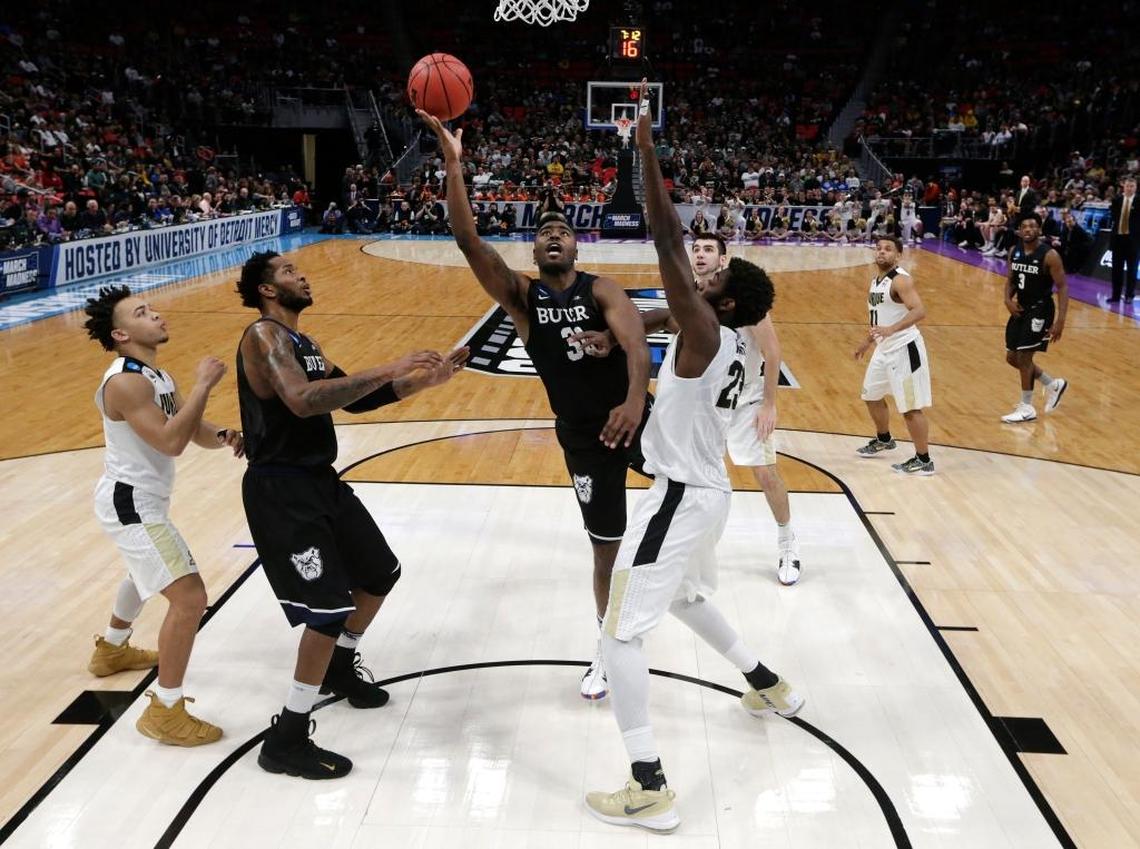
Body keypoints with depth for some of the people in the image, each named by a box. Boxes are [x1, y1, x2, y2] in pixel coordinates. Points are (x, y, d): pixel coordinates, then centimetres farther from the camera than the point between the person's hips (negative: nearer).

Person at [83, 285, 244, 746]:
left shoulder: (157, 375, 6)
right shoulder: (125, 382, -25)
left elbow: (194, 430, 7)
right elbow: (171, 442, -34)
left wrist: (224, 435, -14)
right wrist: (204, 385, -29)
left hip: (140, 499, 11)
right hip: (131, 505, -11)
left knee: (148, 571, 36)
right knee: (189, 597, -16)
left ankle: (111, 650, 60)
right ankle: (165, 712, -6)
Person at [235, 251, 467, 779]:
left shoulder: (304, 344, 15)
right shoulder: (264, 335, -16)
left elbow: (352, 399, 20)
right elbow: (302, 401, -33)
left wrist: (421, 382, 10)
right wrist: (388, 371, -32)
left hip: (320, 479, 10)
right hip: (281, 490, -10)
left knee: (381, 574, 21)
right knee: (329, 609, -13)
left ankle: (339, 668, 44)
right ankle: (285, 742, 1)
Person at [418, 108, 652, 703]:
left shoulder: (601, 291, -9)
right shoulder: (520, 296, -6)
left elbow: (635, 342, -27)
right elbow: (468, 241, -18)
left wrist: (635, 400, -46)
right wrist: (453, 162, -28)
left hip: (633, 417, -1)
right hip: (582, 437, 1)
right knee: (605, 545, 10)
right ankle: (607, 649, 30)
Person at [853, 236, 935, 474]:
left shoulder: (900, 280, -18)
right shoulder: (875, 281, 11)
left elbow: (919, 311, -30)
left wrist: (891, 329, -42)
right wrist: (867, 342, 32)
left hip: (904, 349, -10)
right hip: (885, 349, 10)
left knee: (910, 407, -5)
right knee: (872, 396, 24)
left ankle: (924, 461, 5)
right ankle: (884, 440, 46)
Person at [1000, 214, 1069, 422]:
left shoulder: (1049, 255, -17)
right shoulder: (1015, 252, 2)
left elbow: (1062, 287, -16)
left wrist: (1060, 320, -23)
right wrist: (1008, 300, -8)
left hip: (1040, 310, -7)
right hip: (1020, 308, 8)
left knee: (1024, 356, -9)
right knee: (1012, 357, 12)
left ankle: (1027, 408, 4)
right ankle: (1053, 384, 31)